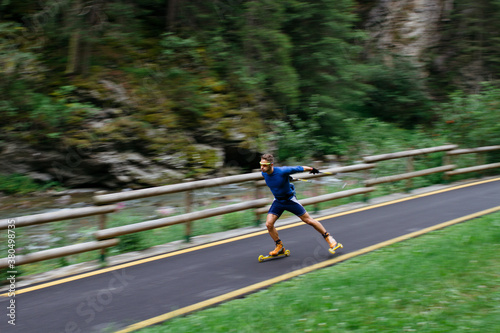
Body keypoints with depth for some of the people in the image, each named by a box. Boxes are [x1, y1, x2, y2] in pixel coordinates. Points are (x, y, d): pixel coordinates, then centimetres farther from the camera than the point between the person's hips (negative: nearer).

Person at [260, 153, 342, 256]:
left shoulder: (282, 171, -30)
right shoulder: (264, 173, -13)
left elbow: (299, 168, -14)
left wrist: (312, 169, 1)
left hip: (290, 200, -5)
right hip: (277, 201, 5)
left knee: (309, 220, 3)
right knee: (269, 224, -10)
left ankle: (329, 238, 19)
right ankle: (279, 247, 10)